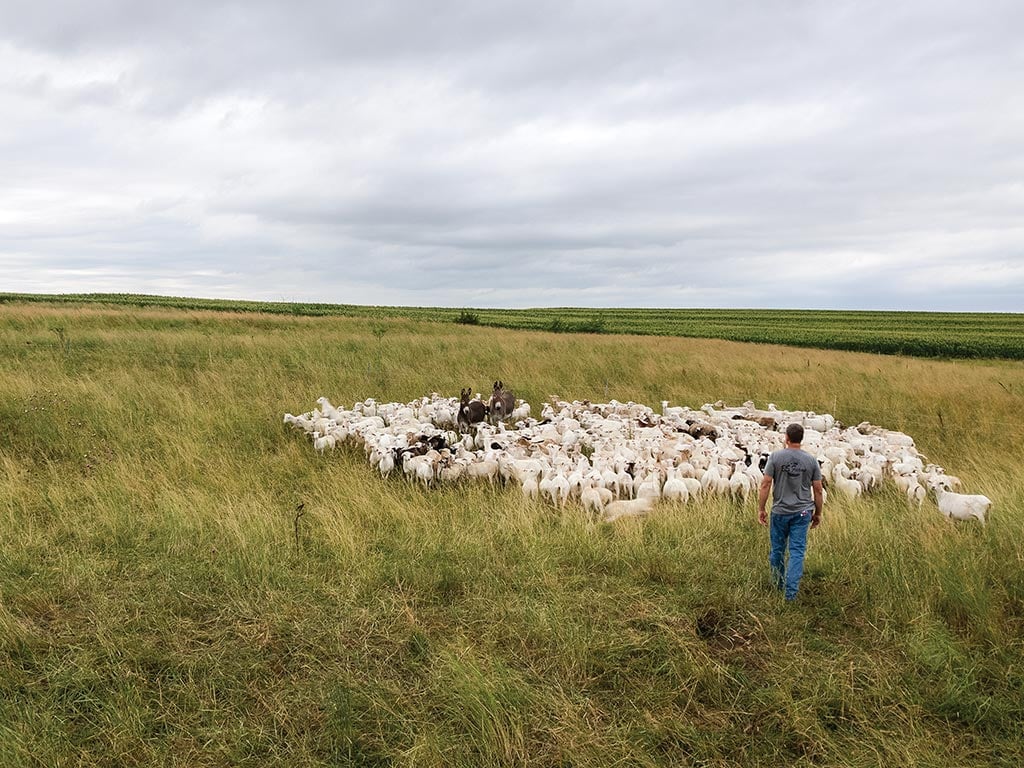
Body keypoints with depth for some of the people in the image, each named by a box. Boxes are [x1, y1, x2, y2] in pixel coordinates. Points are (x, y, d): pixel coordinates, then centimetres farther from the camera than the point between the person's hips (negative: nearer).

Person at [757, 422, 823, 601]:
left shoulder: (775, 457, -8)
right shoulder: (811, 460, -1)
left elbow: (765, 484, -9)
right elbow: (818, 489, 2)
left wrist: (761, 509, -2)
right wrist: (818, 513, 13)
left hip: (780, 511, -1)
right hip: (803, 512, 1)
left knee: (777, 549, 14)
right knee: (797, 551, 3)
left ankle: (777, 584, 30)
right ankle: (791, 592, -1)